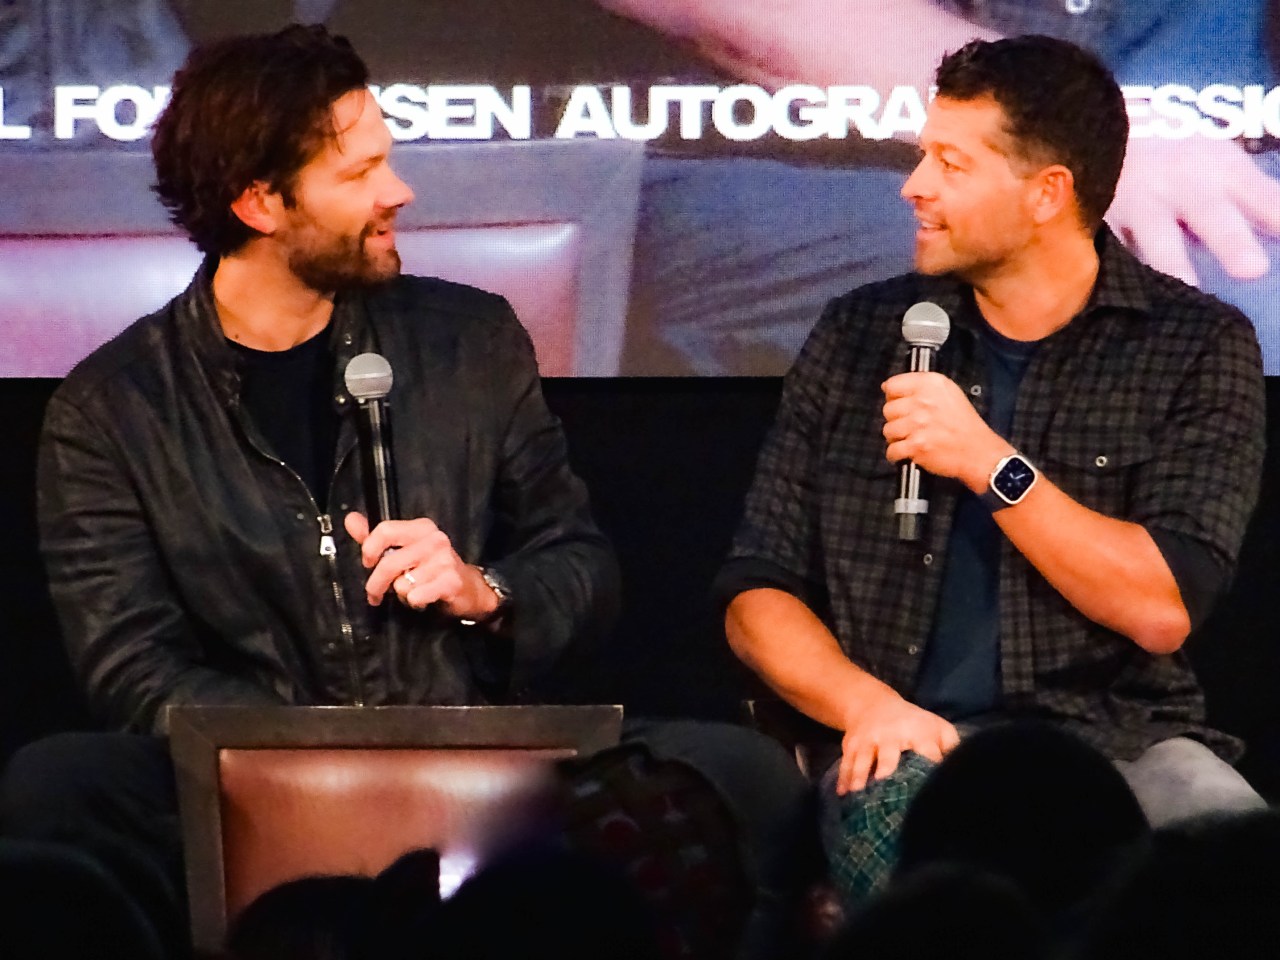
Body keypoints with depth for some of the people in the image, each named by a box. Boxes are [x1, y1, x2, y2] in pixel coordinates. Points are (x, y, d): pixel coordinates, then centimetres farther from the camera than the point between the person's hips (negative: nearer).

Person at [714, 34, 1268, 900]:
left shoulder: (1199, 344, 3)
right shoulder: (863, 335, 11)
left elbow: (1162, 611, -8)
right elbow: (758, 596, 9)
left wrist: (993, 465, -14)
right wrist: (867, 705, -11)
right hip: (913, 743, 0)